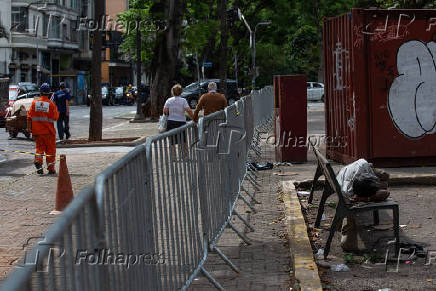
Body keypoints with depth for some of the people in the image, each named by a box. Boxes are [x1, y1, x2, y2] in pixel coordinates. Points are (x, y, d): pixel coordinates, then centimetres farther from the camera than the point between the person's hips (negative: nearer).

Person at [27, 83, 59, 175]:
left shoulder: (34, 103, -1)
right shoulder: (51, 104, -10)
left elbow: (29, 117, 1)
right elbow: (55, 117, -9)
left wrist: (31, 128, 9)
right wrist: (57, 112, 11)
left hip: (37, 131, 2)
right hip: (48, 131, -2)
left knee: (39, 147, 12)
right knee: (50, 149, 8)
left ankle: (38, 161, -13)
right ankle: (51, 168, 11)